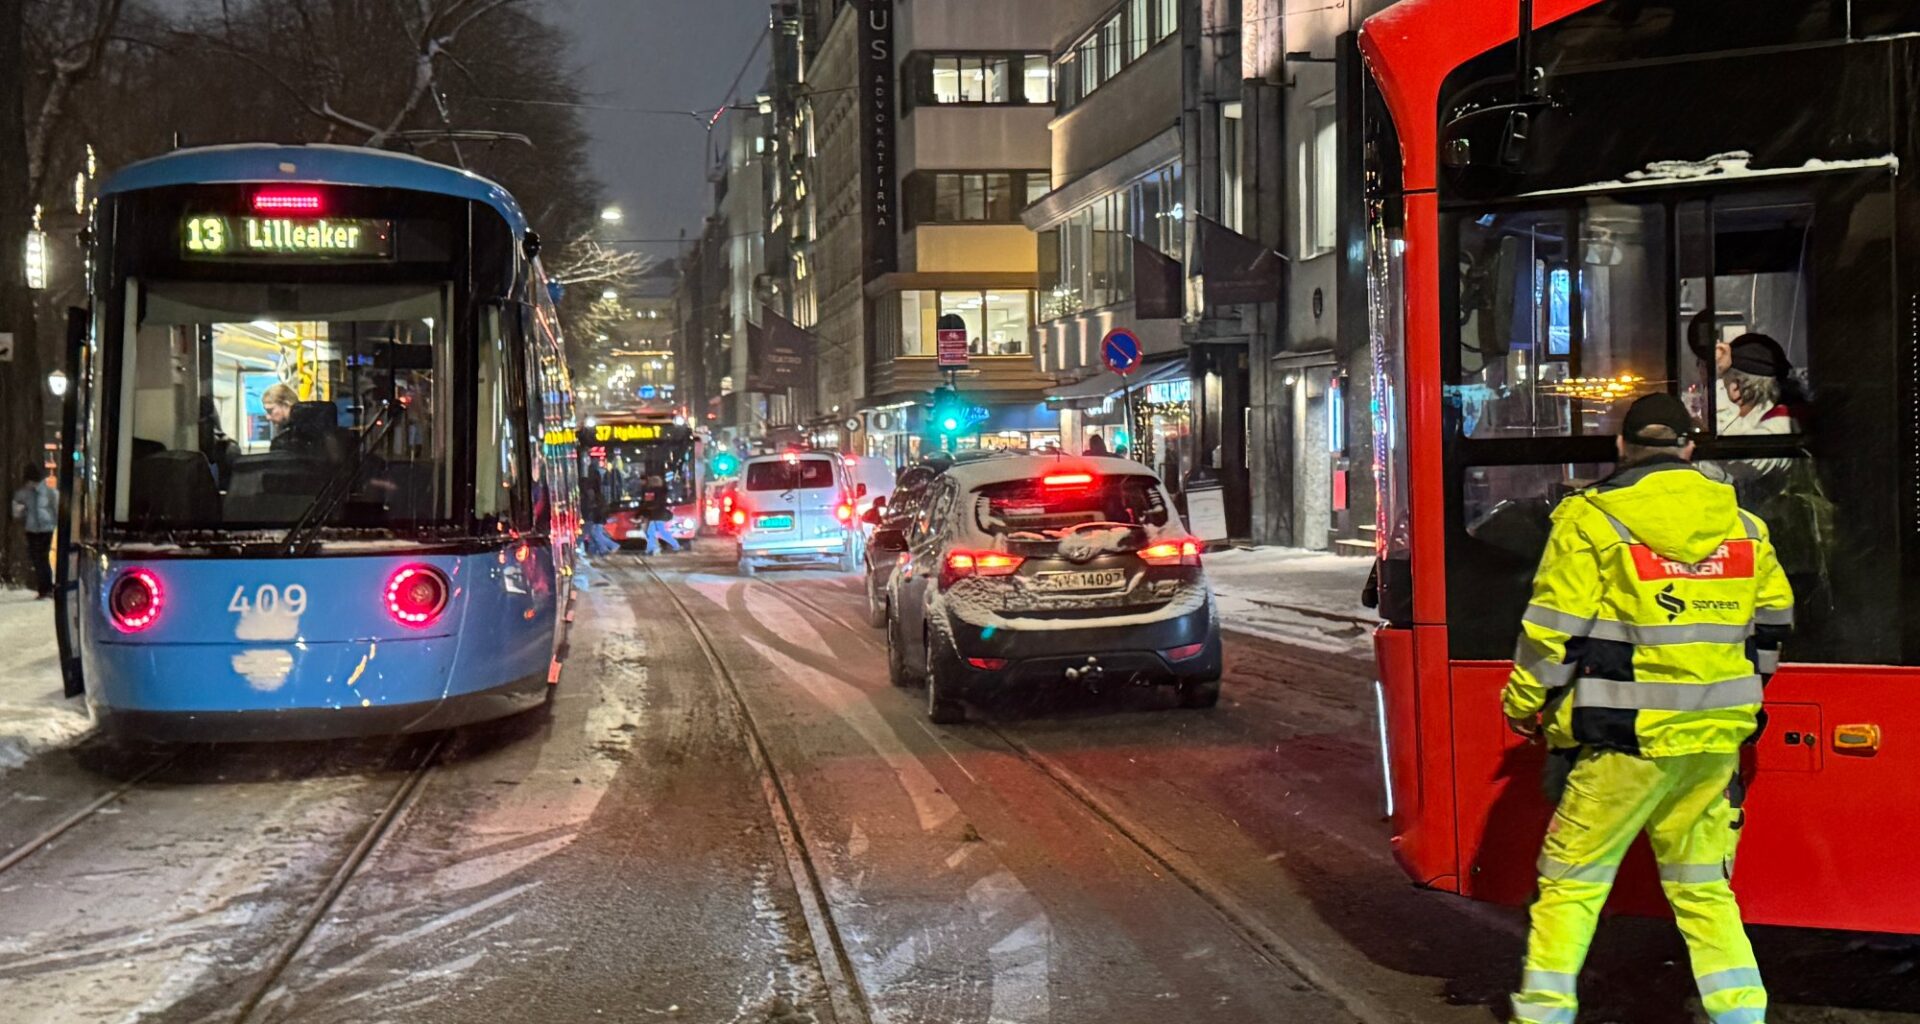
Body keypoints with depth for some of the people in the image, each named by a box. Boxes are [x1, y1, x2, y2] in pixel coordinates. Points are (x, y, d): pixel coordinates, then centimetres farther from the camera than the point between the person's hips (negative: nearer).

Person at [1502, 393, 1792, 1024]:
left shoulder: (1591, 520, -7)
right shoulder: (1743, 525, 9)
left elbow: (1555, 631, -8)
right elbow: (1772, 623, 17)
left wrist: (1523, 705, 5)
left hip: (1627, 739, -5)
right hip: (1716, 737, 5)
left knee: (1572, 879, 5)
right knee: (1703, 885, 15)